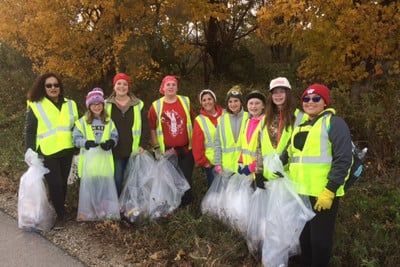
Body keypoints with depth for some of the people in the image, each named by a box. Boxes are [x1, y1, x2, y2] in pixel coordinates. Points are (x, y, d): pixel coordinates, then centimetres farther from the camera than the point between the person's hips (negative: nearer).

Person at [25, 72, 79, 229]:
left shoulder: (70, 104, 8)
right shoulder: (35, 105, -4)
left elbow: (75, 127, 15)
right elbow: (29, 131, -3)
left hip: (66, 151, 4)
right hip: (47, 153, -4)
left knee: (63, 183, 12)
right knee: (55, 184, -6)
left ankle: (60, 211, 30)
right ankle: (60, 214, 12)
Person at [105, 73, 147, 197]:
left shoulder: (138, 104, 4)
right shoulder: (106, 104, 3)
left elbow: (144, 126, 4)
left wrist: (142, 145, -4)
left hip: (134, 151, 1)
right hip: (115, 151, -1)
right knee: (117, 180, 1)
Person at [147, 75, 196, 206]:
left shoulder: (186, 102, 2)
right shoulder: (156, 106, -2)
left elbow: (192, 122, 10)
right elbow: (152, 129, 1)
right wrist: (156, 148, -3)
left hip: (186, 149, 1)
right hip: (166, 151, -1)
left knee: (186, 177, 9)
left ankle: (186, 203, 28)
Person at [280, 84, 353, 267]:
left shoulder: (334, 123, -7)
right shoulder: (300, 126, 16)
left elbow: (343, 159, -15)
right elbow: (290, 154, 22)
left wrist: (330, 190, -20)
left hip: (323, 193, -7)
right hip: (300, 192, 7)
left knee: (320, 238, 4)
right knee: (304, 236, 18)